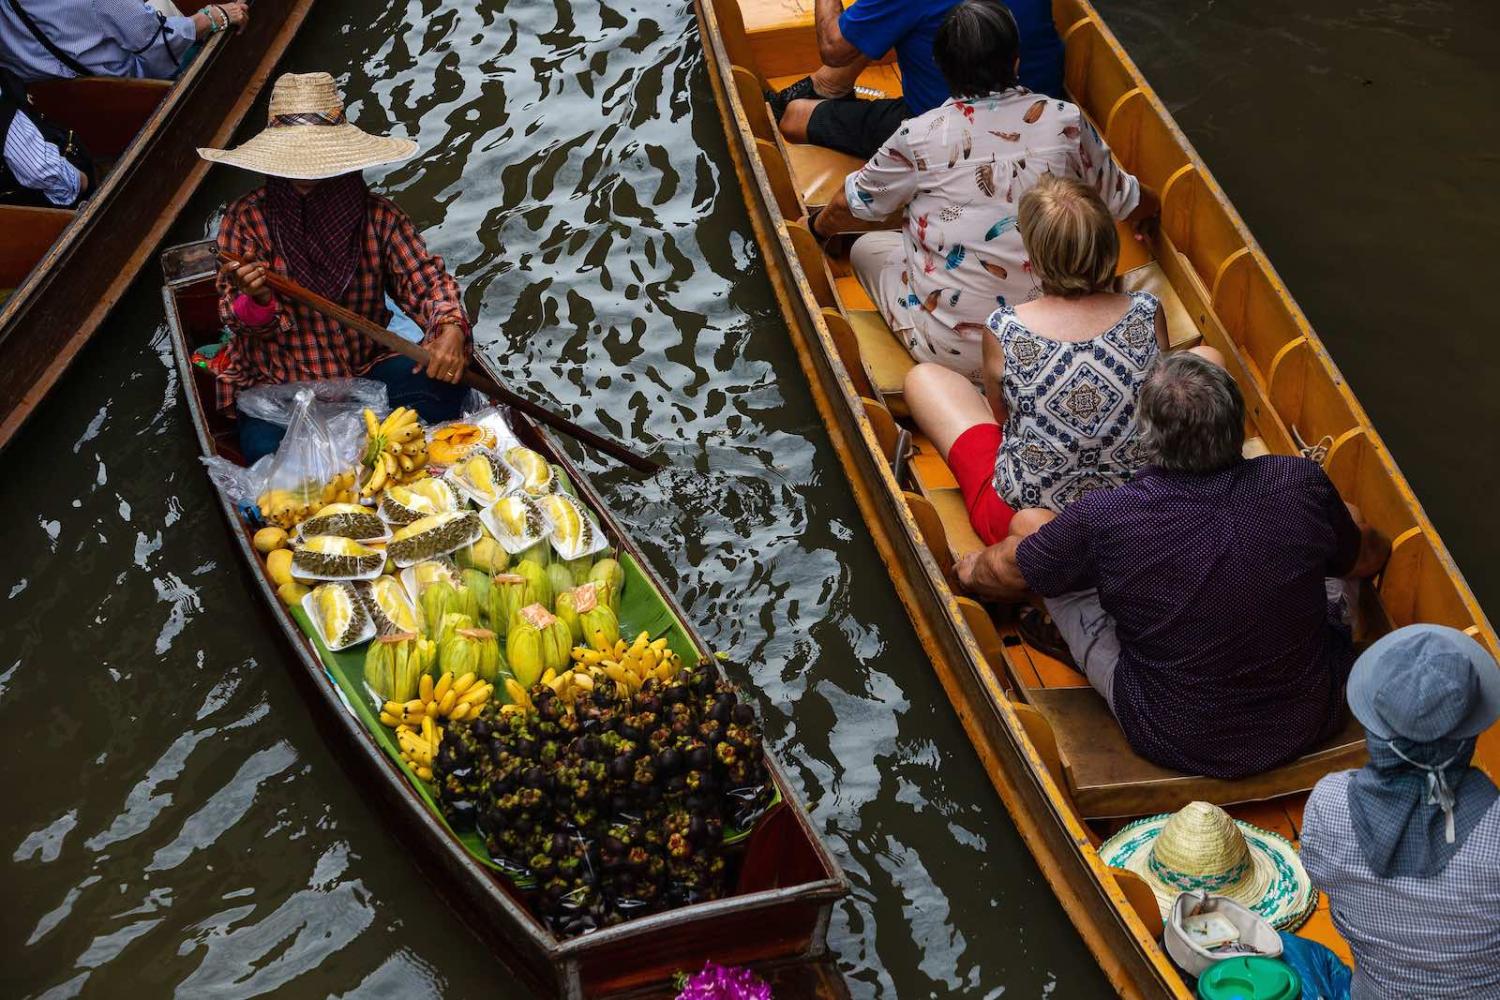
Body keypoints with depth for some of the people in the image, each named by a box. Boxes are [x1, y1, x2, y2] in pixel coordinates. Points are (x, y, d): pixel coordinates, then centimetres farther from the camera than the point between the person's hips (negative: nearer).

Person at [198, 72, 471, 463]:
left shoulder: (377, 214, -2)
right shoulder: (246, 218, -6)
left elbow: (425, 278, -6)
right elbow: (240, 322, -7)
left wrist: (451, 327, -29)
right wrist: (257, 302, -33)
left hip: (366, 367, 2)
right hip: (277, 382, -2)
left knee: (443, 382, -22)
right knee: (270, 453, -32)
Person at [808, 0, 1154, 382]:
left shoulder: (919, 136, -11)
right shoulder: (1065, 121, -6)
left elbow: (852, 204, 7)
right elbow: (1123, 201, 9)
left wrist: (819, 226, 30)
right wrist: (1151, 207, 34)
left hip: (953, 349, -3)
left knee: (866, 249, 22)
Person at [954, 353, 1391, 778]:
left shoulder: (1102, 519, -25)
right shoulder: (1301, 485, -20)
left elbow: (1007, 571, -3)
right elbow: (1365, 560, 4)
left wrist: (972, 569, 22)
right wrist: (1380, 544, 30)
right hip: (1311, 723, 2)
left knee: (1030, 525, 7)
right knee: (1348, 517, 22)